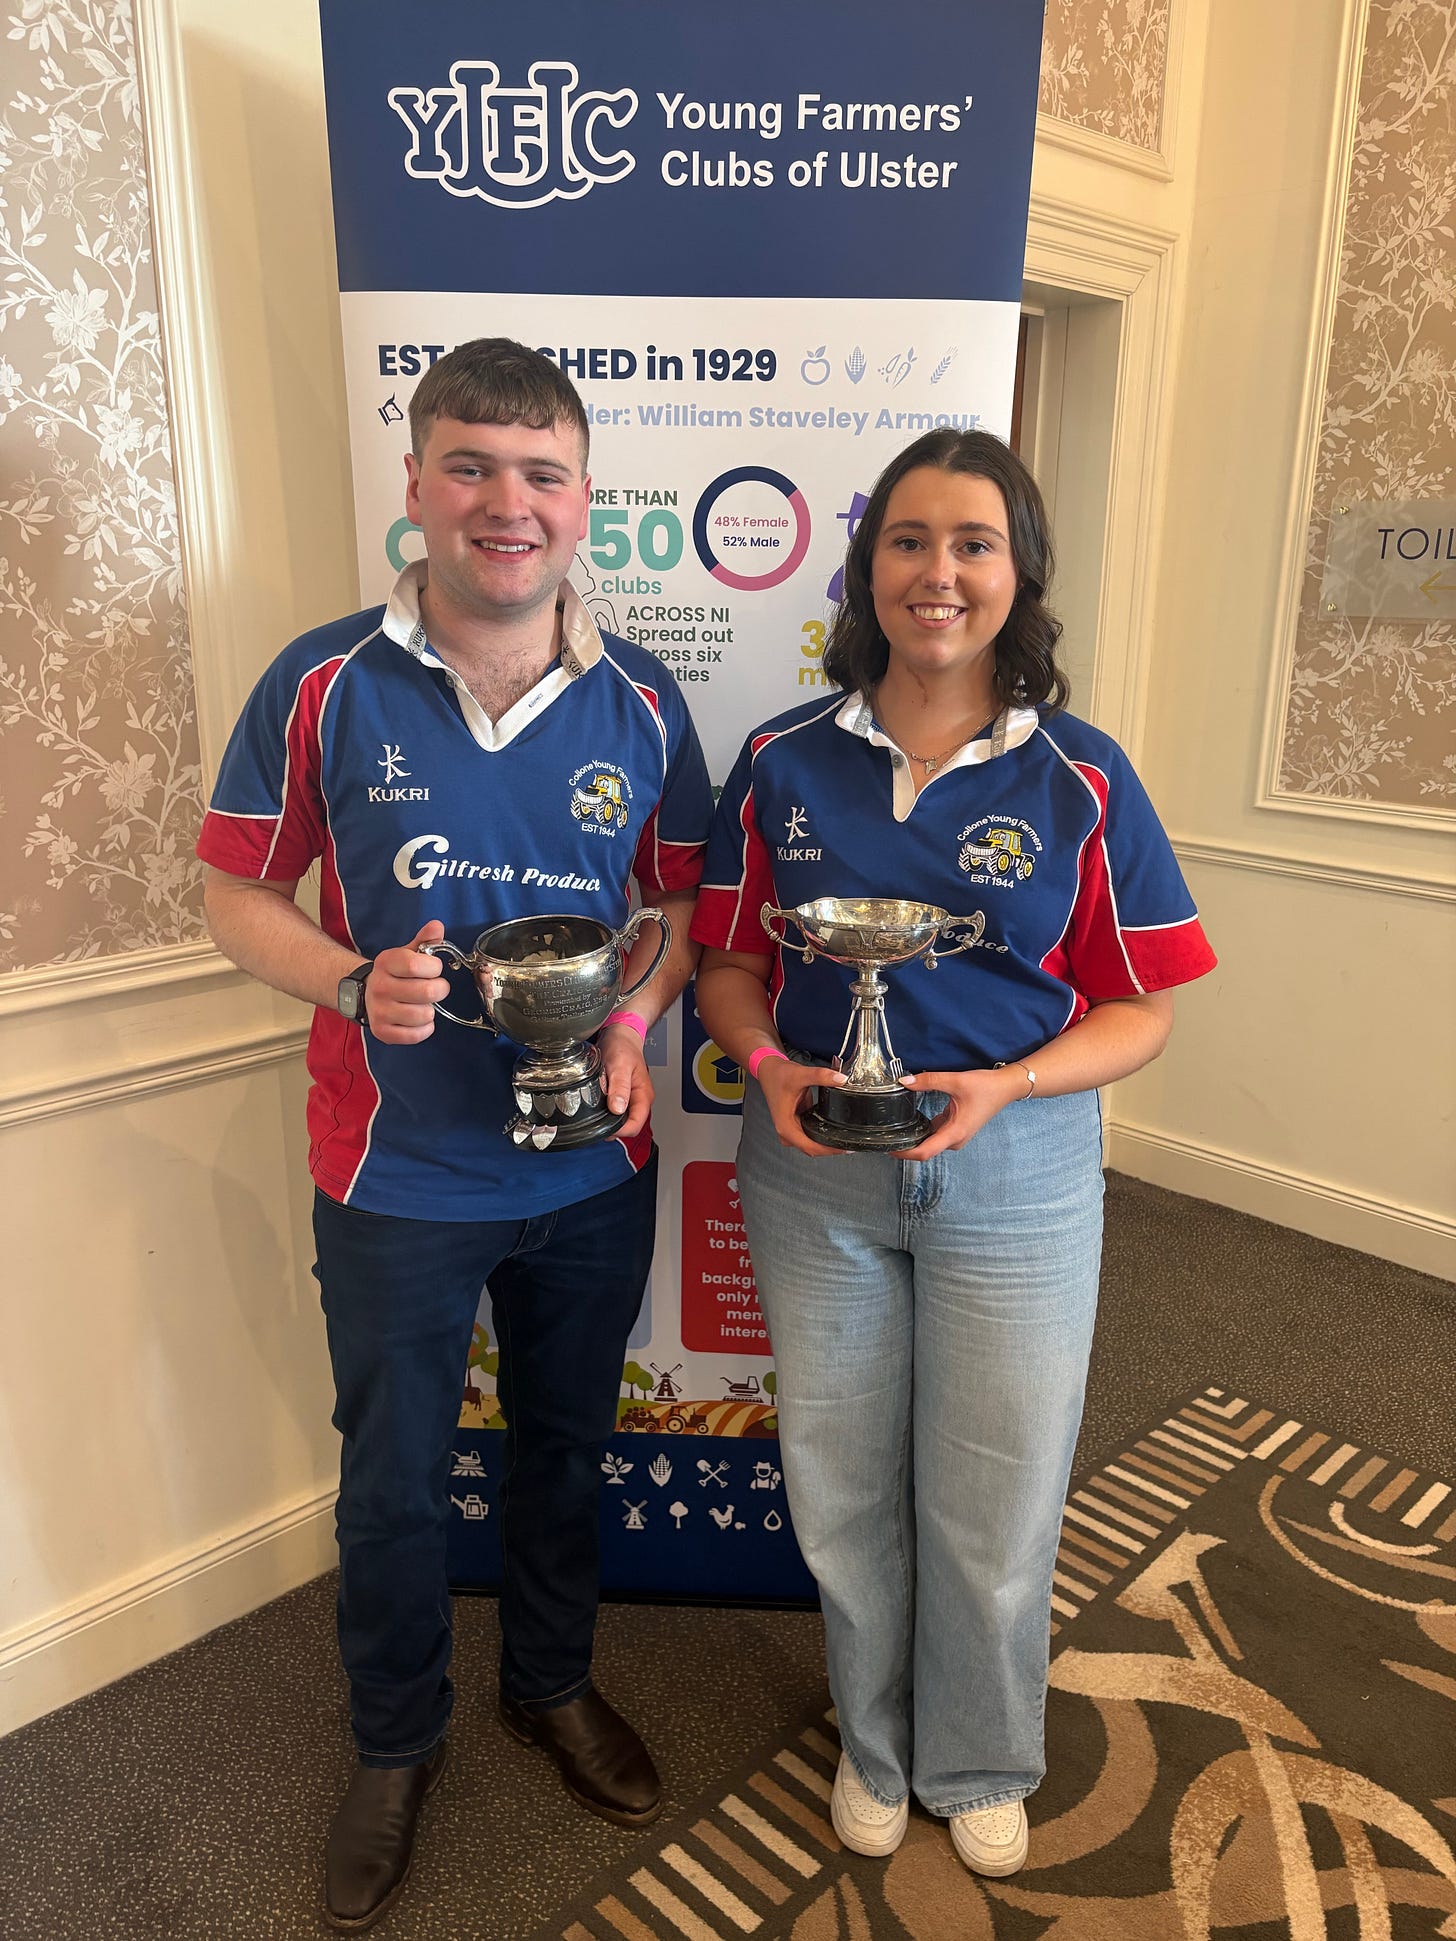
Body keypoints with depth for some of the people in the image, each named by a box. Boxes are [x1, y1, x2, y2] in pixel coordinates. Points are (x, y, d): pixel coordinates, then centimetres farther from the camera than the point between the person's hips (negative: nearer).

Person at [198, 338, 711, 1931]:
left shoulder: (640, 703, -5)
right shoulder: (324, 687, -11)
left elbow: (686, 897, 3)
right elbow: (238, 894, -4)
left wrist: (632, 1020, -16)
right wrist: (355, 986, -23)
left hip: (592, 1171, 2)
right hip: (398, 1179, -1)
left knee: (565, 1449, 23)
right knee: (392, 1482, 17)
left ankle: (552, 1682, 51)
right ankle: (395, 1745, 46)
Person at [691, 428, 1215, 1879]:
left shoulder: (1080, 777, -7)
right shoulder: (783, 761, -2)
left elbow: (1139, 1008, -4)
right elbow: (727, 961, 4)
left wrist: (1005, 1087, -20)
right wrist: (770, 1067, -15)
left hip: (1014, 1174, -1)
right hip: (813, 1172, 2)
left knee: (993, 1505, 14)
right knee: (841, 1488, 17)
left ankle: (979, 1765, 45)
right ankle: (874, 1744, 47)